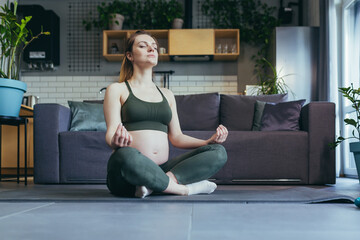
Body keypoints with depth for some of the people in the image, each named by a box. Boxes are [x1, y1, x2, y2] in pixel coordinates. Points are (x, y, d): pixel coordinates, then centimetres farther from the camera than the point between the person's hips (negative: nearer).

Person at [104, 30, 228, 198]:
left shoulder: (167, 95, 24)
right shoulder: (116, 89, 9)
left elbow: (176, 136, 18)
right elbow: (111, 133, -3)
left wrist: (209, 141, 2)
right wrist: (116, 141, -28)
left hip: (162, 170, 5)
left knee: (218, 152, -14)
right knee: (126, 155, -41)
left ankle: (162, 182, -29)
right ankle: (186, 188, -22)